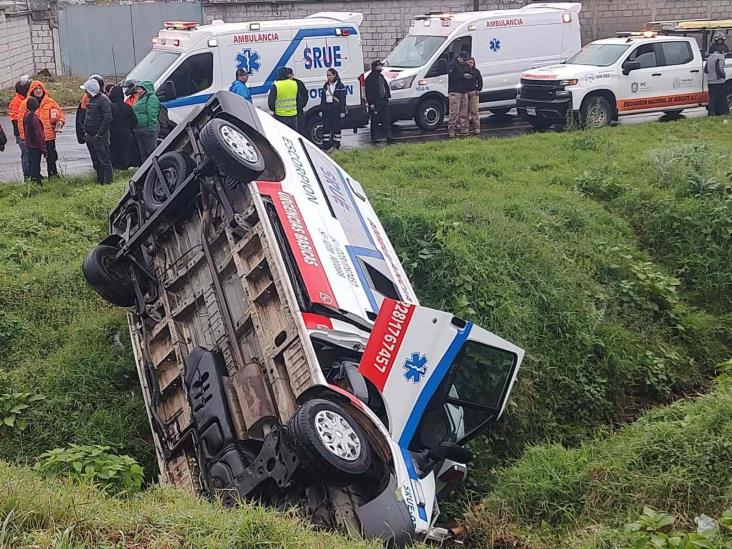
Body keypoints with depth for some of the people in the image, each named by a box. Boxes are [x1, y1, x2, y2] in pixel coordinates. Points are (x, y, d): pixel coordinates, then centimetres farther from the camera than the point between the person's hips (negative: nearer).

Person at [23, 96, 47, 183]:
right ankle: (36, 180, -2)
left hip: (29, 145, 8)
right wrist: (44, 149, -15)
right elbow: (39, 135, -19)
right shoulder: (34, 118, -21)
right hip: (35, 146, -8)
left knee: (31, 164, 16)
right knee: (35, 166, -4)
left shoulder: (25, 116, 3)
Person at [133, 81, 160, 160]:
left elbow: (152, 115, -18)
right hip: (139, 130, 10)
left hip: (148, 130, -10)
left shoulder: (152, 98, -11)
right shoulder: (139, 99, 18)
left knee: (151, 151, -6)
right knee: (142, 153, 14)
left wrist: (151, 129, -22)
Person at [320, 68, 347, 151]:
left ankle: (336, 145, 7)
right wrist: (321, 110, 9)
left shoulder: (340, 86, -3)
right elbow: (323, 98, 15)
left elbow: (343, 100, -6)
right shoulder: (326, 85, 12)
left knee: (336, 128, 0)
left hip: (336, 110, -5)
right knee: (326, 127, 2)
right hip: (327, 109, 5)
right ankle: (326, 146, 7)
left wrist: (342, 111, -12)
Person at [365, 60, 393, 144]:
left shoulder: (381, 76, 15)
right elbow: (368, 92, -15)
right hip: (375, 103, -8)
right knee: (375, 121, -2)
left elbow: (386, 87, 23)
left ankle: (388, 137, 11)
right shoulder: (370, 78, -12)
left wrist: (388, 97, 16)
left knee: (386, 120, 8)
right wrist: (371, 103, -19)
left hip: (383, 101, 8)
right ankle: (373, 138, 4)